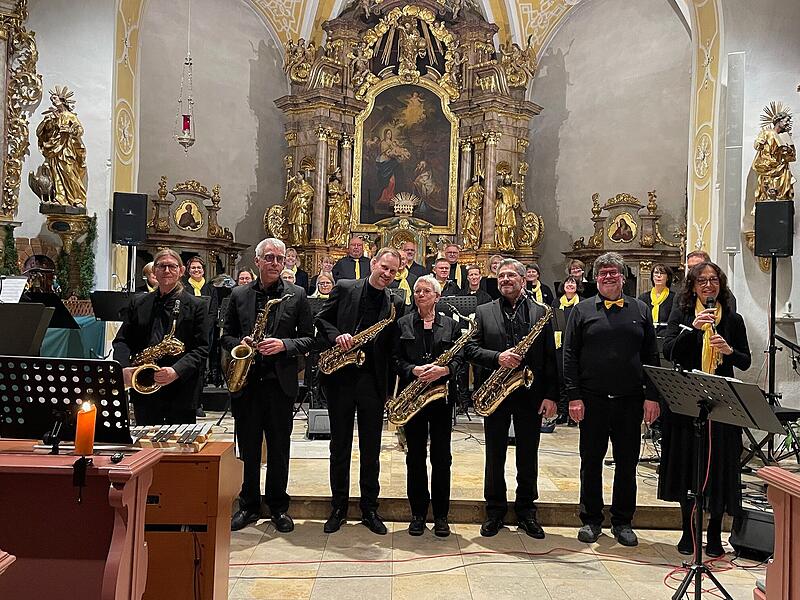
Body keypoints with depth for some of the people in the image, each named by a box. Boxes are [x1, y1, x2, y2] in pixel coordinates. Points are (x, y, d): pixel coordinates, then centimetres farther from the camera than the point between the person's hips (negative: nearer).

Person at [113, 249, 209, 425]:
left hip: (181, 393, -3)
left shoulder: (196, 306, 1)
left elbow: (202, 349, -5)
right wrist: (124, 367, -9)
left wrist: (177, 371, -20)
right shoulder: (138, 303, 13)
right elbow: (122, 340, 11)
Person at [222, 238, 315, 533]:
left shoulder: (297, 295, 2)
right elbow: (227, 335, 12)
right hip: (246, 381, 2)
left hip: (280, 383, -1)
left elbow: (308, 338, 1)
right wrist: (240, 344, -10)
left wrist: (284, 345, -16)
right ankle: (249, 506, 25)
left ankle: (279, 507, 23)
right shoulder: (239, 294, 8)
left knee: (279, 450, 8)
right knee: (248, 448, 10)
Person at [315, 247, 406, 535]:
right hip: (340, 375, -1)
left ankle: (370, 509, 22)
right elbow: (321, 319, 3)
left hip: (373, 379, 1)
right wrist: (337, 335, -13)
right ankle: (338, 508, 23)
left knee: (371, 449, 8)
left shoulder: (396, 304, 5)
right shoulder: (344, 288, 3)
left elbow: (394, 346, 7)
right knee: (339, 446, 9)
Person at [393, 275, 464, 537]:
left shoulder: (450, 324, 8)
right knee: (416, 456, 5)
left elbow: (459, 359, 2)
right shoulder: (403, 324, 7)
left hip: (442, 395, 0)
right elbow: (396, 358, 1)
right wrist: (414, 370, -16)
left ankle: (440, 515, 15)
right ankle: (418, 513, 17)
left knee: (441, 457, 4)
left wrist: (443, 370, -17)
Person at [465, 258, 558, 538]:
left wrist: (550, 395, -5)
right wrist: (497, 357, -18)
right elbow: (470, 349, -1)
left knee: (528, 456, 10)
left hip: (531, 393, 0)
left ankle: (526, 511, 25)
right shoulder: (484, 312, 6)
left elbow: (550, 357, 1)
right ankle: (495, 510, 23)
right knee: (495, 455, 9)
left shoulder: (541, 312, 4)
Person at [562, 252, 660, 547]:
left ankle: (622, 522, 24)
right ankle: (591, 520, 22)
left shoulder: (640, 310, 9)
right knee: (591, 461, 8)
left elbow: (651, 356, 8)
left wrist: (652, 396, 0)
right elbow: (569, 356, 0)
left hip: (630, 400, 2)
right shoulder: (582, 310, 3)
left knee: (627, 462, 9)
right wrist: (573, 396, -7)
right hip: (592, 400, -1)